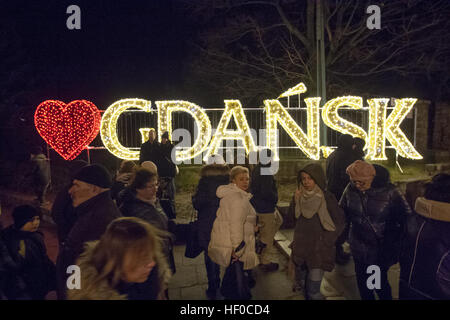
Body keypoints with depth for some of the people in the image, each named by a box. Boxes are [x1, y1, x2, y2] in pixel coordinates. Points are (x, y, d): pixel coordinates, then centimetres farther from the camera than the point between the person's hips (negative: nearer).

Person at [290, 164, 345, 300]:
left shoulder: (327, 198, -11)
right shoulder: (301, 196, 3)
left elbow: (340, 222, -2)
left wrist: (326, 240, -4)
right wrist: (296, 202, -3)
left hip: (319, 250, -5)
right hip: (300, 247, 5)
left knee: (313, 291, -5)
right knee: (301, 285, 15)